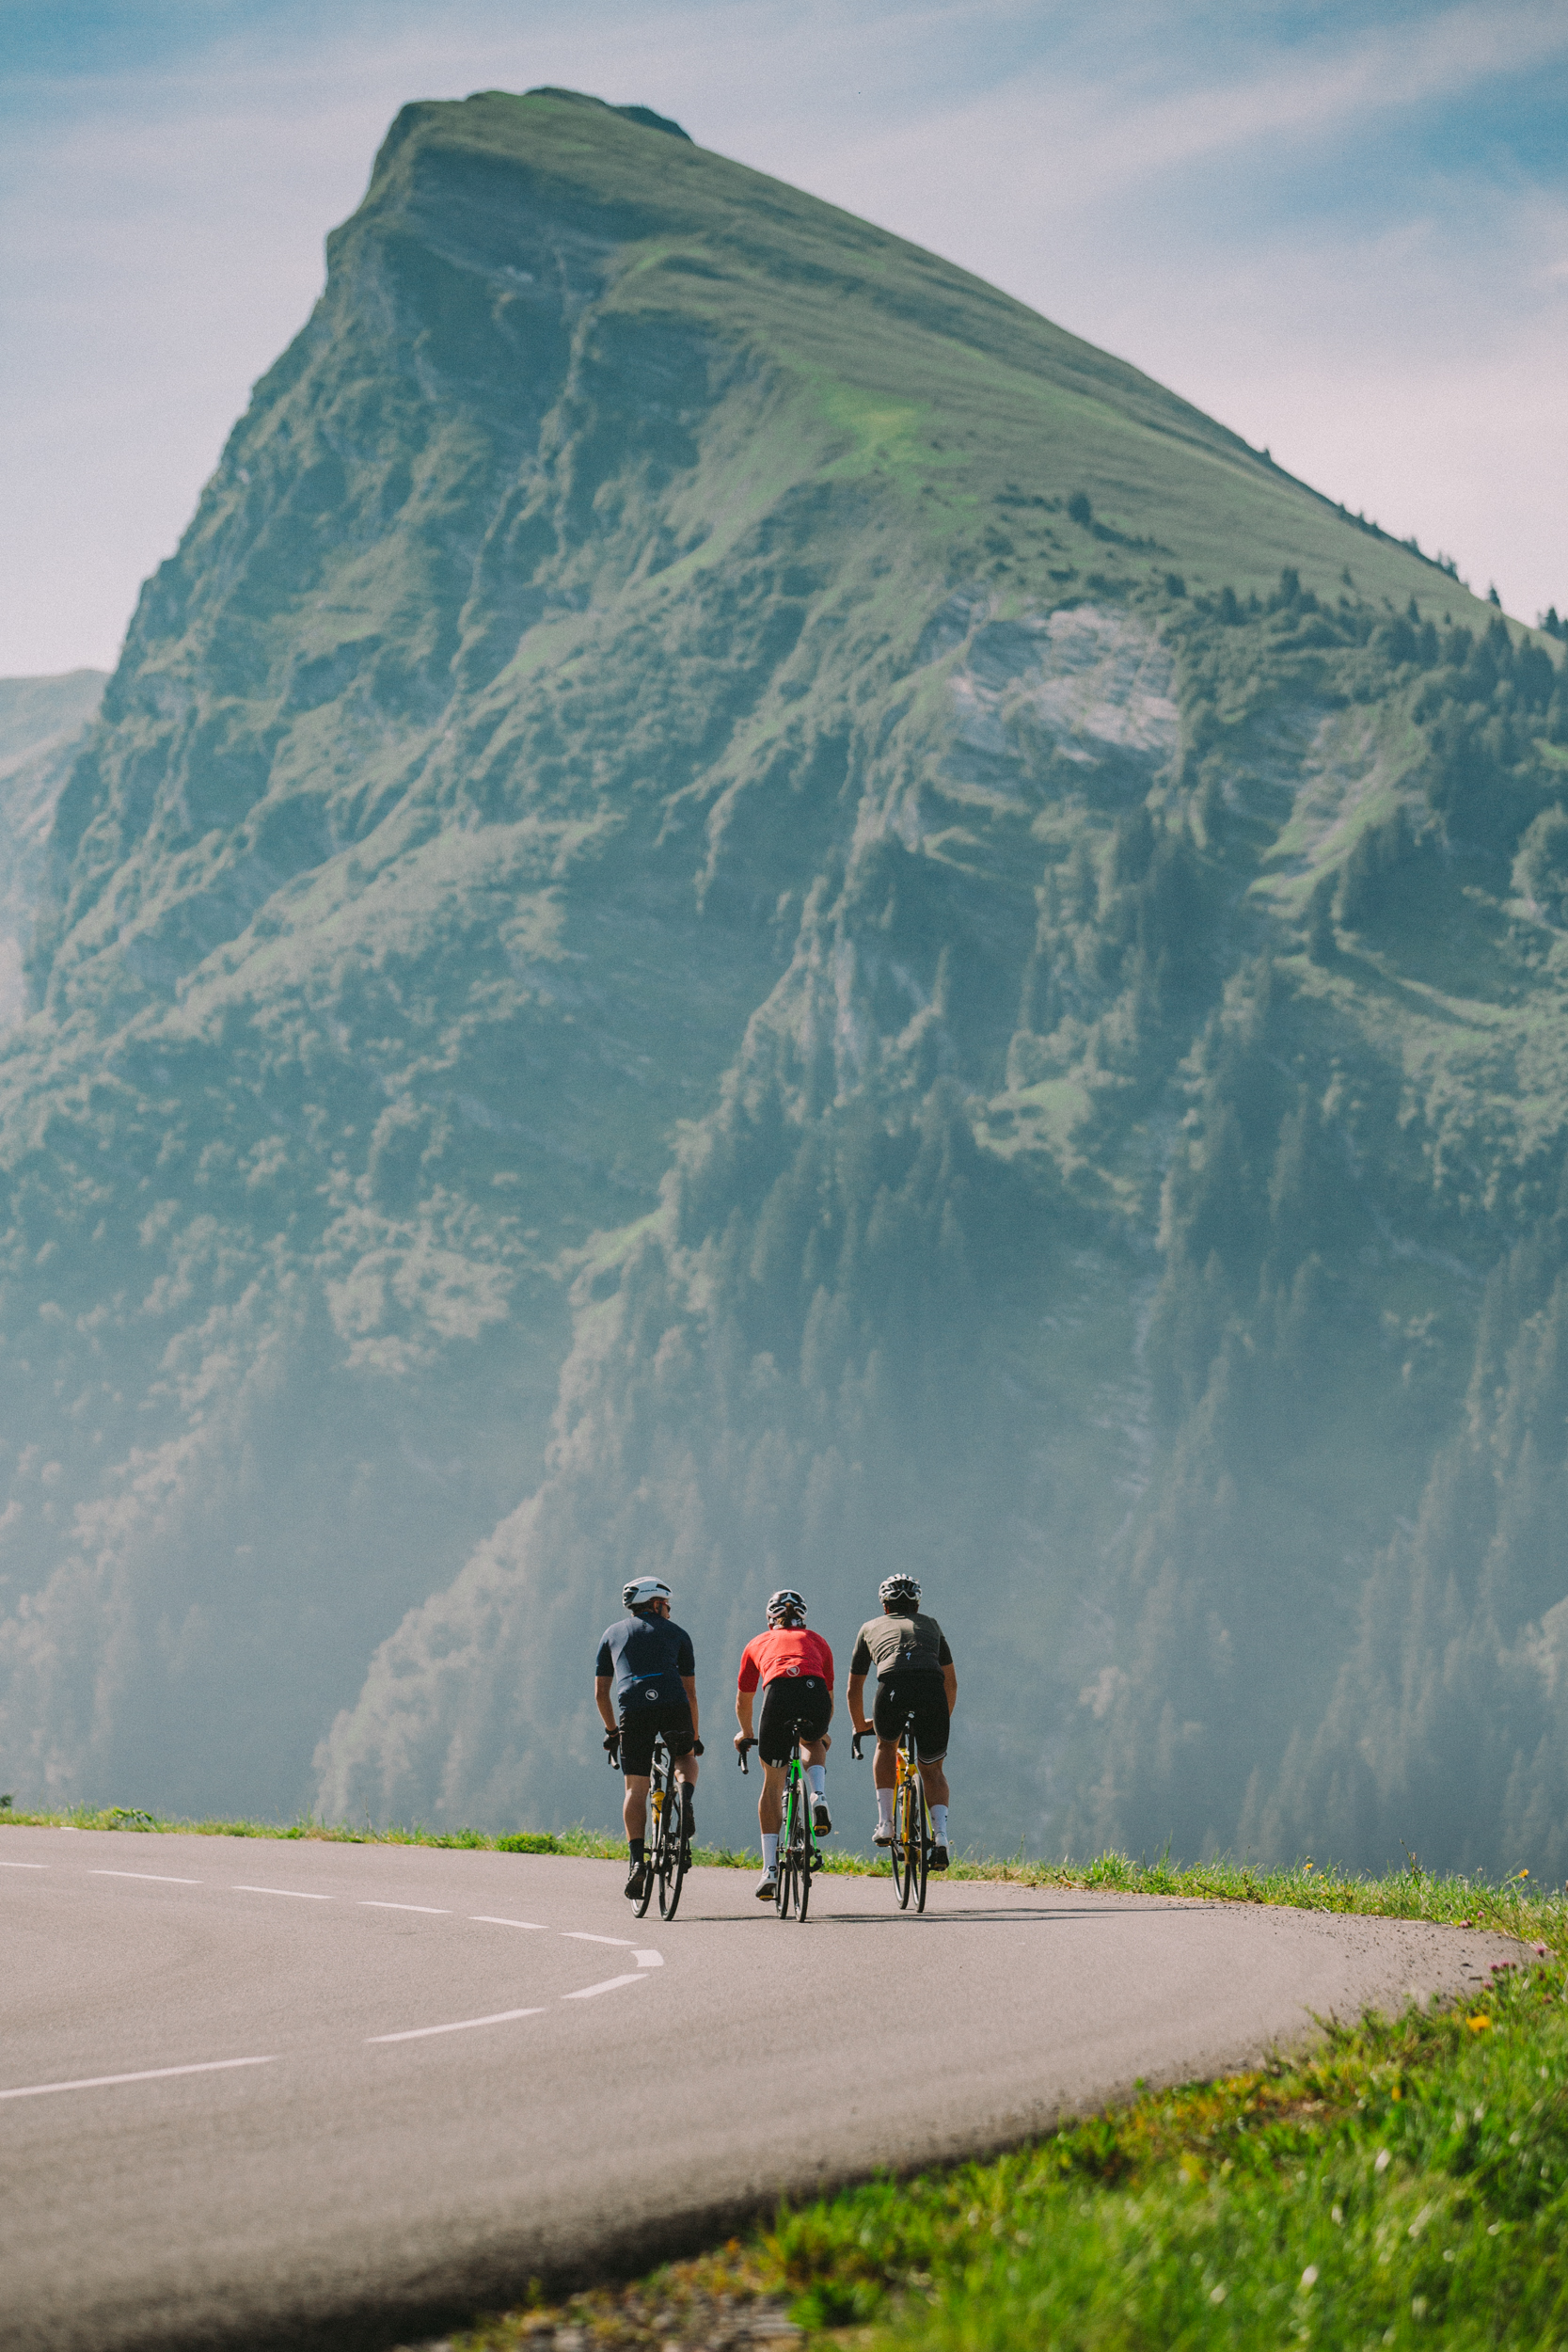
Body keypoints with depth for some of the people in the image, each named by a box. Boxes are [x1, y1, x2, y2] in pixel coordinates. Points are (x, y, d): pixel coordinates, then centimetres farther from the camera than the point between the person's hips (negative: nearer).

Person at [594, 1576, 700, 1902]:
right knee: (686, 1758, 28)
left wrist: (612, 1730, 36)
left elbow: (600, 1692, 25)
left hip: (631, 1707, 0)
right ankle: (685, 1797, -5)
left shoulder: (613, 1633, 27)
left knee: (636, 1789, 5)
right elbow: (690, 1691, 22)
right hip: (673, 1704, 0)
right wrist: (694, 1737, 30)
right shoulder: (676, 1634, 22)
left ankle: (638, 1861, -9)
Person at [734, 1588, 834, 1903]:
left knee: (772, 1784, 15)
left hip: (779, 1694, -1)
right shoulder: (817, 1642, 34)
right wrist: (822, 1731, 63)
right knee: (813, 1742, 38)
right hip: (815, 1694, 1)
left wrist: (745, 1733, 63)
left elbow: (743, 1702, 44)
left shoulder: (758, 1644, 32)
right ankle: (819, 1797, 9)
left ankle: (770, 1869, 8)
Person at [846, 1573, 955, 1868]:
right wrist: (942, 1720, 59)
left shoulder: (871, 1628, 32)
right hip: (932, 1691, 1)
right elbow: (951, 1682, 42)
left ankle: (885, 1823, 20)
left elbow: (853, 1690, 39)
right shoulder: (930, 1626, 35)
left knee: (886, 1745, 32)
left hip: (893, 1689, -1)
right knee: (933, 1770, 20)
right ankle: (940, 1836, -1)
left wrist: (860, 1725, 56)